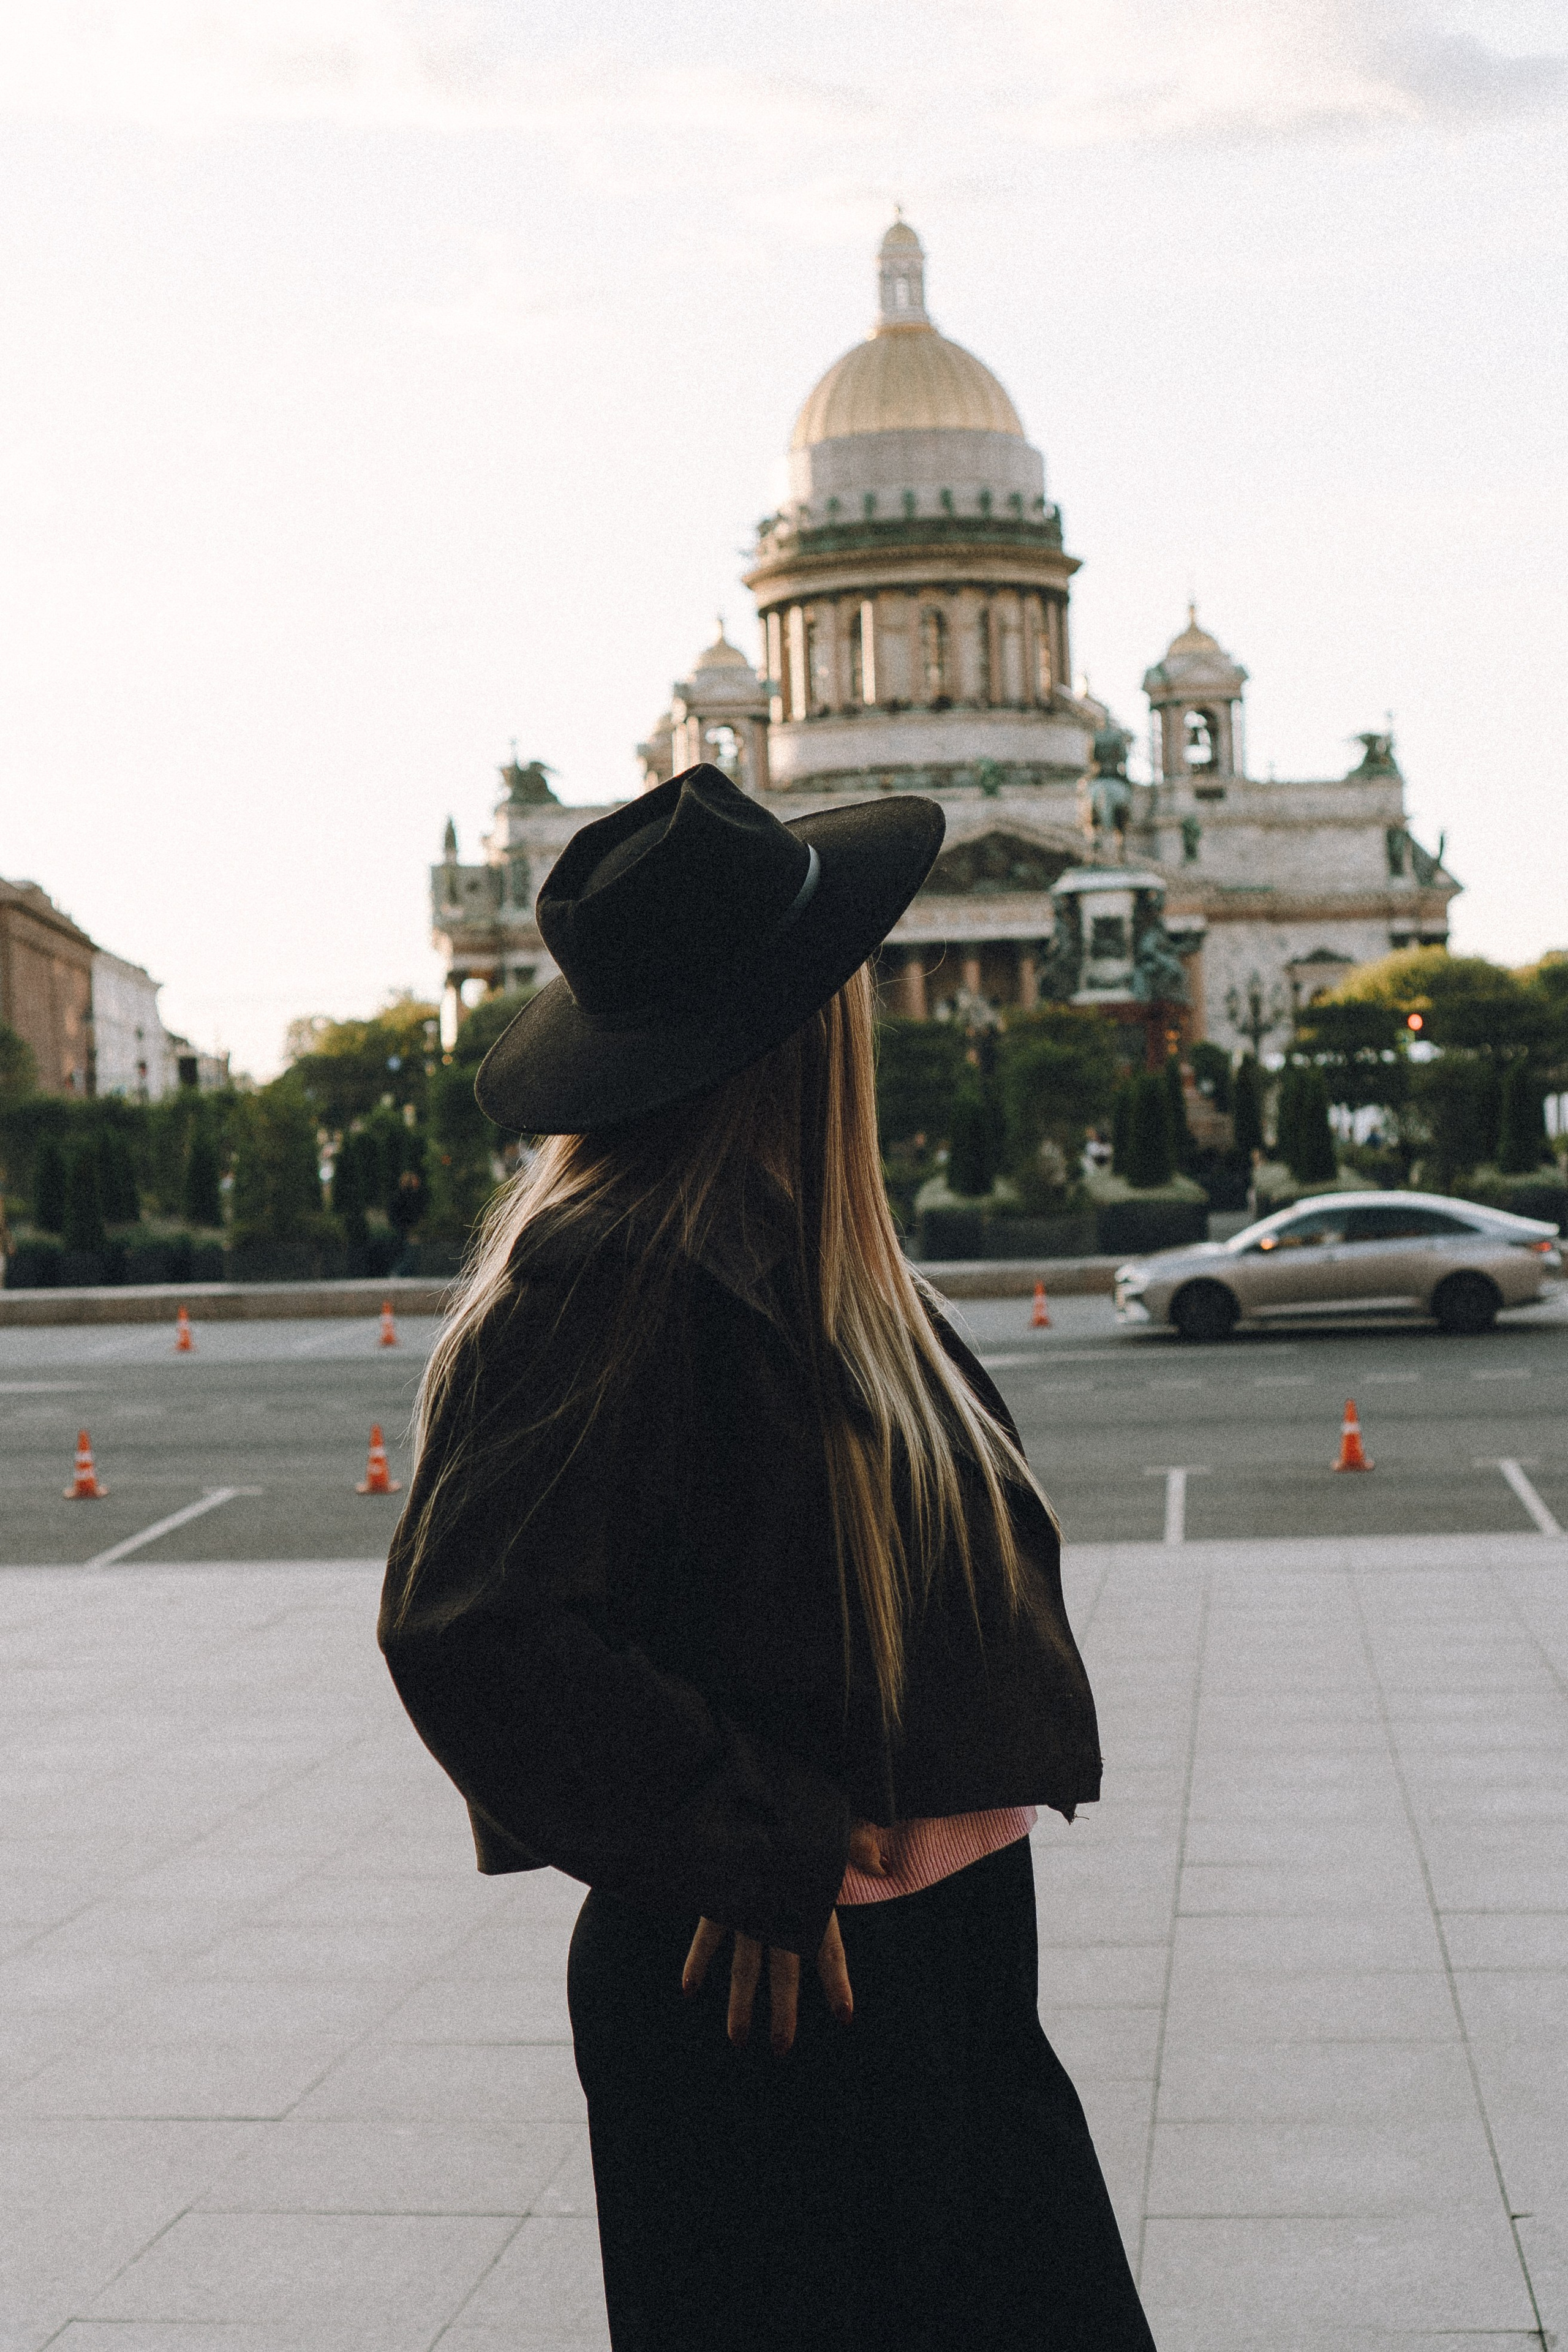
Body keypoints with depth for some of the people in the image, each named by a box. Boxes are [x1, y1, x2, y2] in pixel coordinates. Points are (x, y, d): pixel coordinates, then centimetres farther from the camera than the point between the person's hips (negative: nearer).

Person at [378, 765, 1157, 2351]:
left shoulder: (805, 1255, 8)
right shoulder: (620, 1273, -20)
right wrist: (750, 1853, -19)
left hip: (950, 1960, 9)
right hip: (778, 1984, -9)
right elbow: (468, 1625, -26)